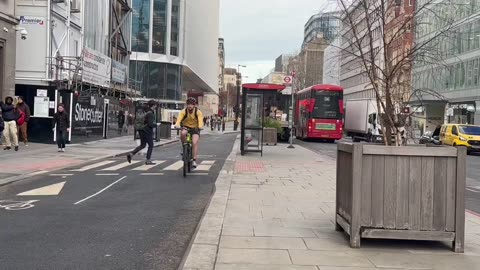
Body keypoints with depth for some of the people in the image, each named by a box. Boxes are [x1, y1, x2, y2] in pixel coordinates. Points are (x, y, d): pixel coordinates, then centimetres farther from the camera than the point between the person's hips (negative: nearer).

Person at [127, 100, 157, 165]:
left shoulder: (141, 111, 7)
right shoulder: (150, 113, -18)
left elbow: (137, 121, 11)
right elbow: (150, 124, -21)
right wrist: (155, 125, -3)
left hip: (141, 130, 8)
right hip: (147, 131, -8)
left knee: (142, 145, 18)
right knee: (151, 145, 7)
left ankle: (131, 154, 3)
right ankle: (148, 161, 9)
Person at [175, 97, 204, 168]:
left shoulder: (198, 112, -14)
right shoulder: (184, 111, -13)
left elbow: (200, 120, -29)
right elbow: (179, 119, -27)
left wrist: (200, 126, -51)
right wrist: (177, 125, -49)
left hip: (195, 129, -1)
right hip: (186, 127, 1)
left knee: (195, 143, -21)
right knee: (183, 133, -33)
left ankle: (194, 160, -19)